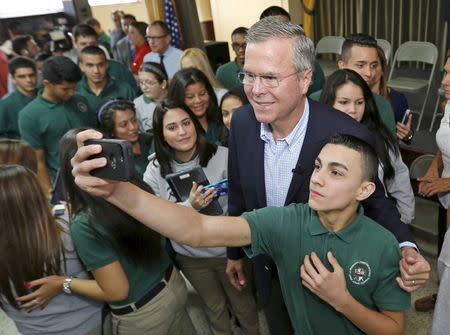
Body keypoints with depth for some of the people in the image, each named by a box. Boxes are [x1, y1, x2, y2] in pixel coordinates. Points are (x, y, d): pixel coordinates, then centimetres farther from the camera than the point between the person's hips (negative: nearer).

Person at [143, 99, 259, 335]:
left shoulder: (223, 156, -16)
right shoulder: (155, 171, -10)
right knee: (214, 306, 26)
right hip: (191, 258, 2)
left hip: (230, 250, -1)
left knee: (242, 302, 21)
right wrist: (190, 207, -28)